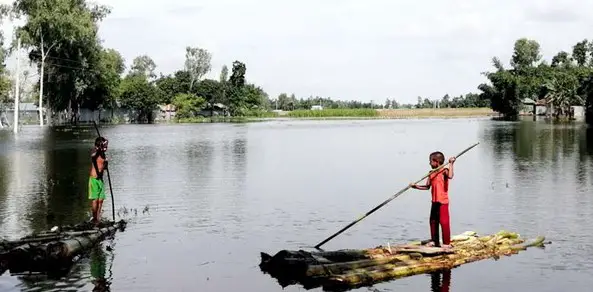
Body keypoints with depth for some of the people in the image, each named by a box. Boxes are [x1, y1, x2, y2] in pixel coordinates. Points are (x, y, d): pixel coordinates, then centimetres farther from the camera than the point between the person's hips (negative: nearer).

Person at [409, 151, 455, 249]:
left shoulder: (444, 171, -11)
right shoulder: (431, 173, 10)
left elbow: (450, 176, -33)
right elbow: (427, 186, 11)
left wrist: (451, 164, -28)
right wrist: (416, 186, 0)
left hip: (443, 201, -8)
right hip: (434, 201, 8)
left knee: (444, 221, -4)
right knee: (433, 221, 14)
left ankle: (447, 243, 3)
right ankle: (434, 241, 26)